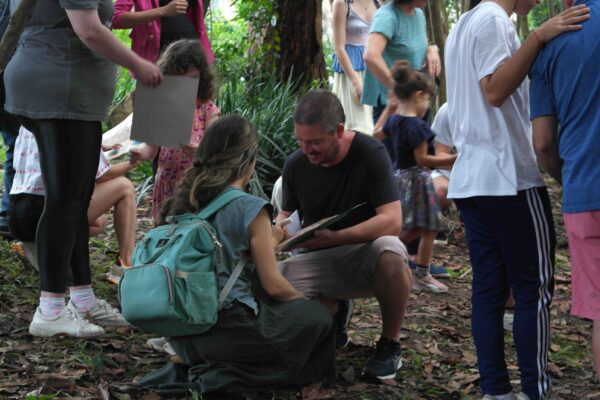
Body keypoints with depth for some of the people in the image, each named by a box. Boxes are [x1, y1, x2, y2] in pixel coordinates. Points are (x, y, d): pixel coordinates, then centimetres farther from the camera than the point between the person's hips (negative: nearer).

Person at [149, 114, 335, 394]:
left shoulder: (184, 200, 5)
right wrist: (301, 298, 11)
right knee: (317, 318, 11)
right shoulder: (251, 209, -13)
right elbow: (273, 285, -9)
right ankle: (228, 375, -3)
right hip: (225, 329, -8)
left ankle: (199, 365, 10)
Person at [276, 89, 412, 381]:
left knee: (390, 251, -39)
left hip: (364, 253, -3)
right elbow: (286, 212, 12)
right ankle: (334, 308, 7)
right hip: (318, 261, 3)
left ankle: (390, 345, -14)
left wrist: (333, 237, -34)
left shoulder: (369, 153, -16)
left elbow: (392, 221, -24)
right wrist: (280, 230, -13)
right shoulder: (296, 164, -3)